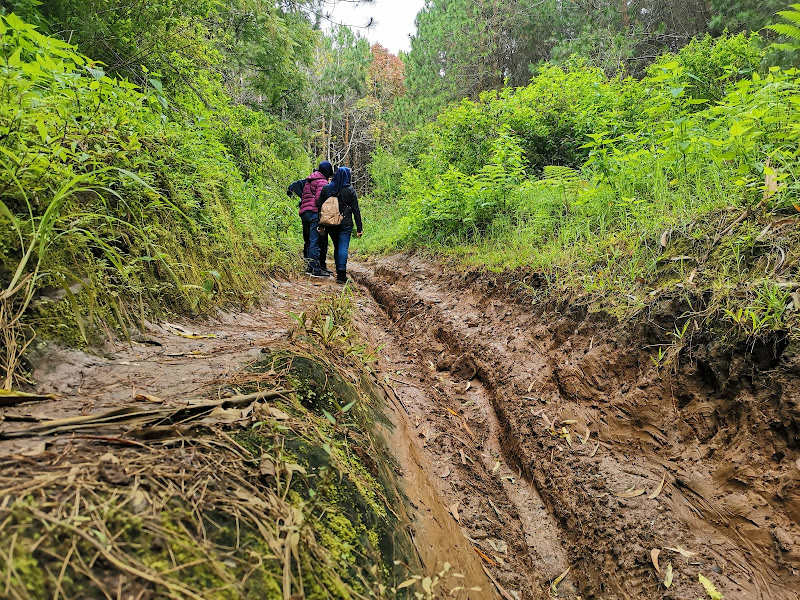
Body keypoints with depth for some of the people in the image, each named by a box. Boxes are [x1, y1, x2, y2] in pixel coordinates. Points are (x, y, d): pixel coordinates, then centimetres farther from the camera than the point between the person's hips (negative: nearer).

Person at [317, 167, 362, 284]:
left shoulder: (326, 189, 6)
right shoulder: (350, 191, -3)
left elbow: (319, 207, 7)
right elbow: (356, 210, -4)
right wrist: (359, 228, -1)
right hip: (345, 224, -4)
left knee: (336, 247, 17)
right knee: (343, 247, -4)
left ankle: (339, 272, 21)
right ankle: (341, 275, -13)